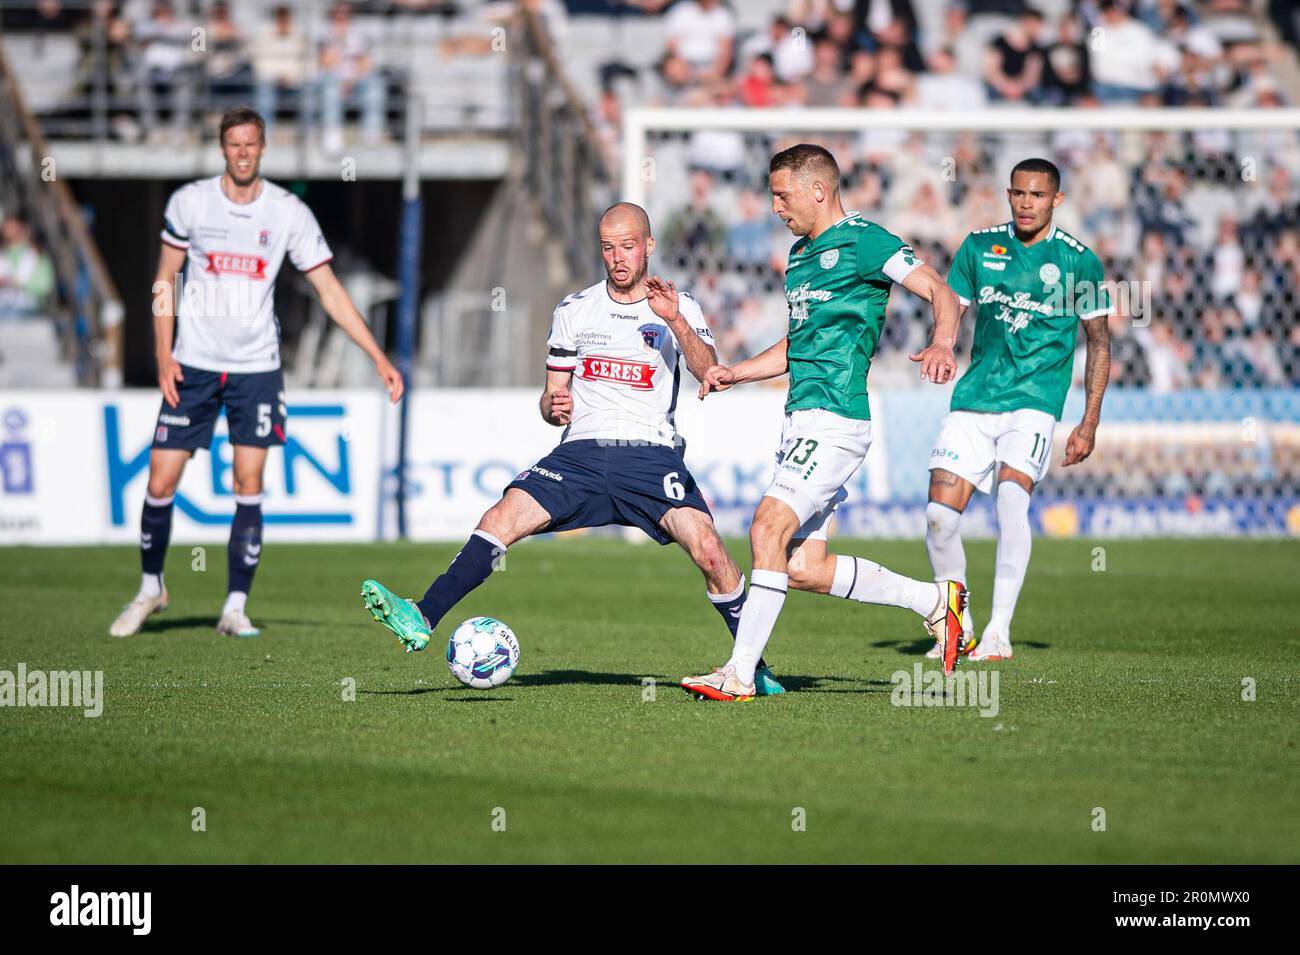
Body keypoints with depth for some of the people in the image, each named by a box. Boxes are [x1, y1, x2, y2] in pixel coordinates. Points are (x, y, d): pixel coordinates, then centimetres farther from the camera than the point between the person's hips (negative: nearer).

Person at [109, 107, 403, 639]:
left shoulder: (289, 212, -3)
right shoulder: (189, 202, -2)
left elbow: (330, 292, 0)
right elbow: (166, 280, 7)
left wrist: (379, 358, -5)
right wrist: (164, 355, -2)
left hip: (256, 366, 0)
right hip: (194, 365, 0)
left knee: (249, 483, -7)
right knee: (161, 481, -2)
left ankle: (235, 606, 0)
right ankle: (151, 587, 21)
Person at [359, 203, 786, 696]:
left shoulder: (680, 308, 5)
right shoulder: (574, 311, 13)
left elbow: (710, 373, -12)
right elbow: (552, 396, 19)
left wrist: (675, 321, -28)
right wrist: (554, 407, -5)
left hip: (651, 454, -2)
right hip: (581, 452, 3)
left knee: (708, 550, -23)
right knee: (501, 519, -20)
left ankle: (753, 665, -7)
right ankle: (422, 621, -26)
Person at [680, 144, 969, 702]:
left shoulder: (862, 240, -7)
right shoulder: (800, 254, 21)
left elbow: (940, 292, -13)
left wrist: (942, 344, -33)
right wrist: (736, 374, 17)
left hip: (835, 420, -10)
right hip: (803, 420, 10)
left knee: (769, 526, -20)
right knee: (805, 569, 5)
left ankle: (741, 673, -19)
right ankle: (936, 601, 19)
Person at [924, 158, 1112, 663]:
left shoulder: (1077, 260, -1)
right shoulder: (978, 247, 6)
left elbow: (1099, 342, 5)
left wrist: (1090, 422, 0)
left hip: (1035, 399, -3)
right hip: (974, 397, 3)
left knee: (1011, 495, -27)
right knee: (940, 513, -7)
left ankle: (999, 631, -23)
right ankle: (958, 626, 16)